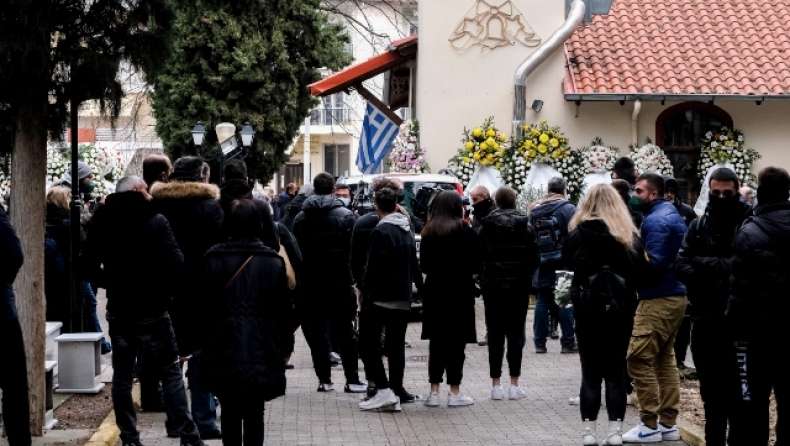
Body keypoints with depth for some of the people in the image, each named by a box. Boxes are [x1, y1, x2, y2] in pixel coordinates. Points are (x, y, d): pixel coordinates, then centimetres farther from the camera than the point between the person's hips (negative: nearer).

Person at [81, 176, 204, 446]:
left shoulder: (103, 222, 2)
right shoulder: (156, 221, -11)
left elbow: (88, 265, 2)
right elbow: (176, 264, -19)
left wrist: (111, 283, 11)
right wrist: (166, 291, -3)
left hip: (118, 310, 4)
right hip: (152, 310, -4)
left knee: (122, 375, 11)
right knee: (171, 373, 4)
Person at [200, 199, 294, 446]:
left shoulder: (213, 259, -3)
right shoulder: (273, 262, -4)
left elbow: (204, 304, -2)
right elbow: (283, 309, 0)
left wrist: (199, 342, 7)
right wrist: (285, 347, 10)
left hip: (224, 349, 1)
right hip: (260, 350, 0)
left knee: (229, 412, 12)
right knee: (254, 414, 6)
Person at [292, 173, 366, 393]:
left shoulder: (301, 218, 2)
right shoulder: (346, 216, -6)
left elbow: (296, 252, 5)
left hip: (310, 284, 1)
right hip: (340, 283, -1)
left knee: (316, 332, 8)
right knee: (345, 332, 5)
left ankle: (324, 379, 5)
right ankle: (352, 379, 3)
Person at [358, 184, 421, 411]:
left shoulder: (381, 231, -13)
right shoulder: (407, 230, 11)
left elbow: (373, 268, -16)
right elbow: (414, 264, 16)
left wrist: (364, 292, -9)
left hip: (381, 297, -7)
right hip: (403, 298, 7)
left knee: (368, 343, -2)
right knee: (396, 345, 11)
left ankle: (383, 389, -13)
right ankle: (396, 390, 10)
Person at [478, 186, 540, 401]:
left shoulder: (486, 226, -5)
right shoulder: (525, 226, -4)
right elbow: (535, 258, -3)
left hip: (492, 286, 0)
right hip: (519, 286, 0)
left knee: (495, 334, 6)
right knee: (516, 334, 5)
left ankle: (496, 384, 5)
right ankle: (514, 384, 4)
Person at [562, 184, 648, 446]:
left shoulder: (579, 233, -6)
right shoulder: (630, 235, -1)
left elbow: (568, 261, -3)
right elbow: (640, 269, -2)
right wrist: (624, 285, 10)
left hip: (588, 306, -1)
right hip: (621, 307, 1)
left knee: (591, 371, 6)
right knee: (616, 370, 7)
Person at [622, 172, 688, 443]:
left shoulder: (655, 220, -15)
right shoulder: (673, 214, 16)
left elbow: (653, 262, -22)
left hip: (658, 299, -11)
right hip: (674, 295, 11)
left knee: (639, 359, -8)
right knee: (665, 359, 12)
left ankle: (649, 425, -6)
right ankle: (668, 423, 14)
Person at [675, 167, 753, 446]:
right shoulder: (698, 227, 9)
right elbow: (681, 267, -1)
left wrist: (705, 264, -13)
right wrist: (721, 273, -15)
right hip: (705, 320, 5)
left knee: (738, 392, -1)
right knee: (711, 391, 14)